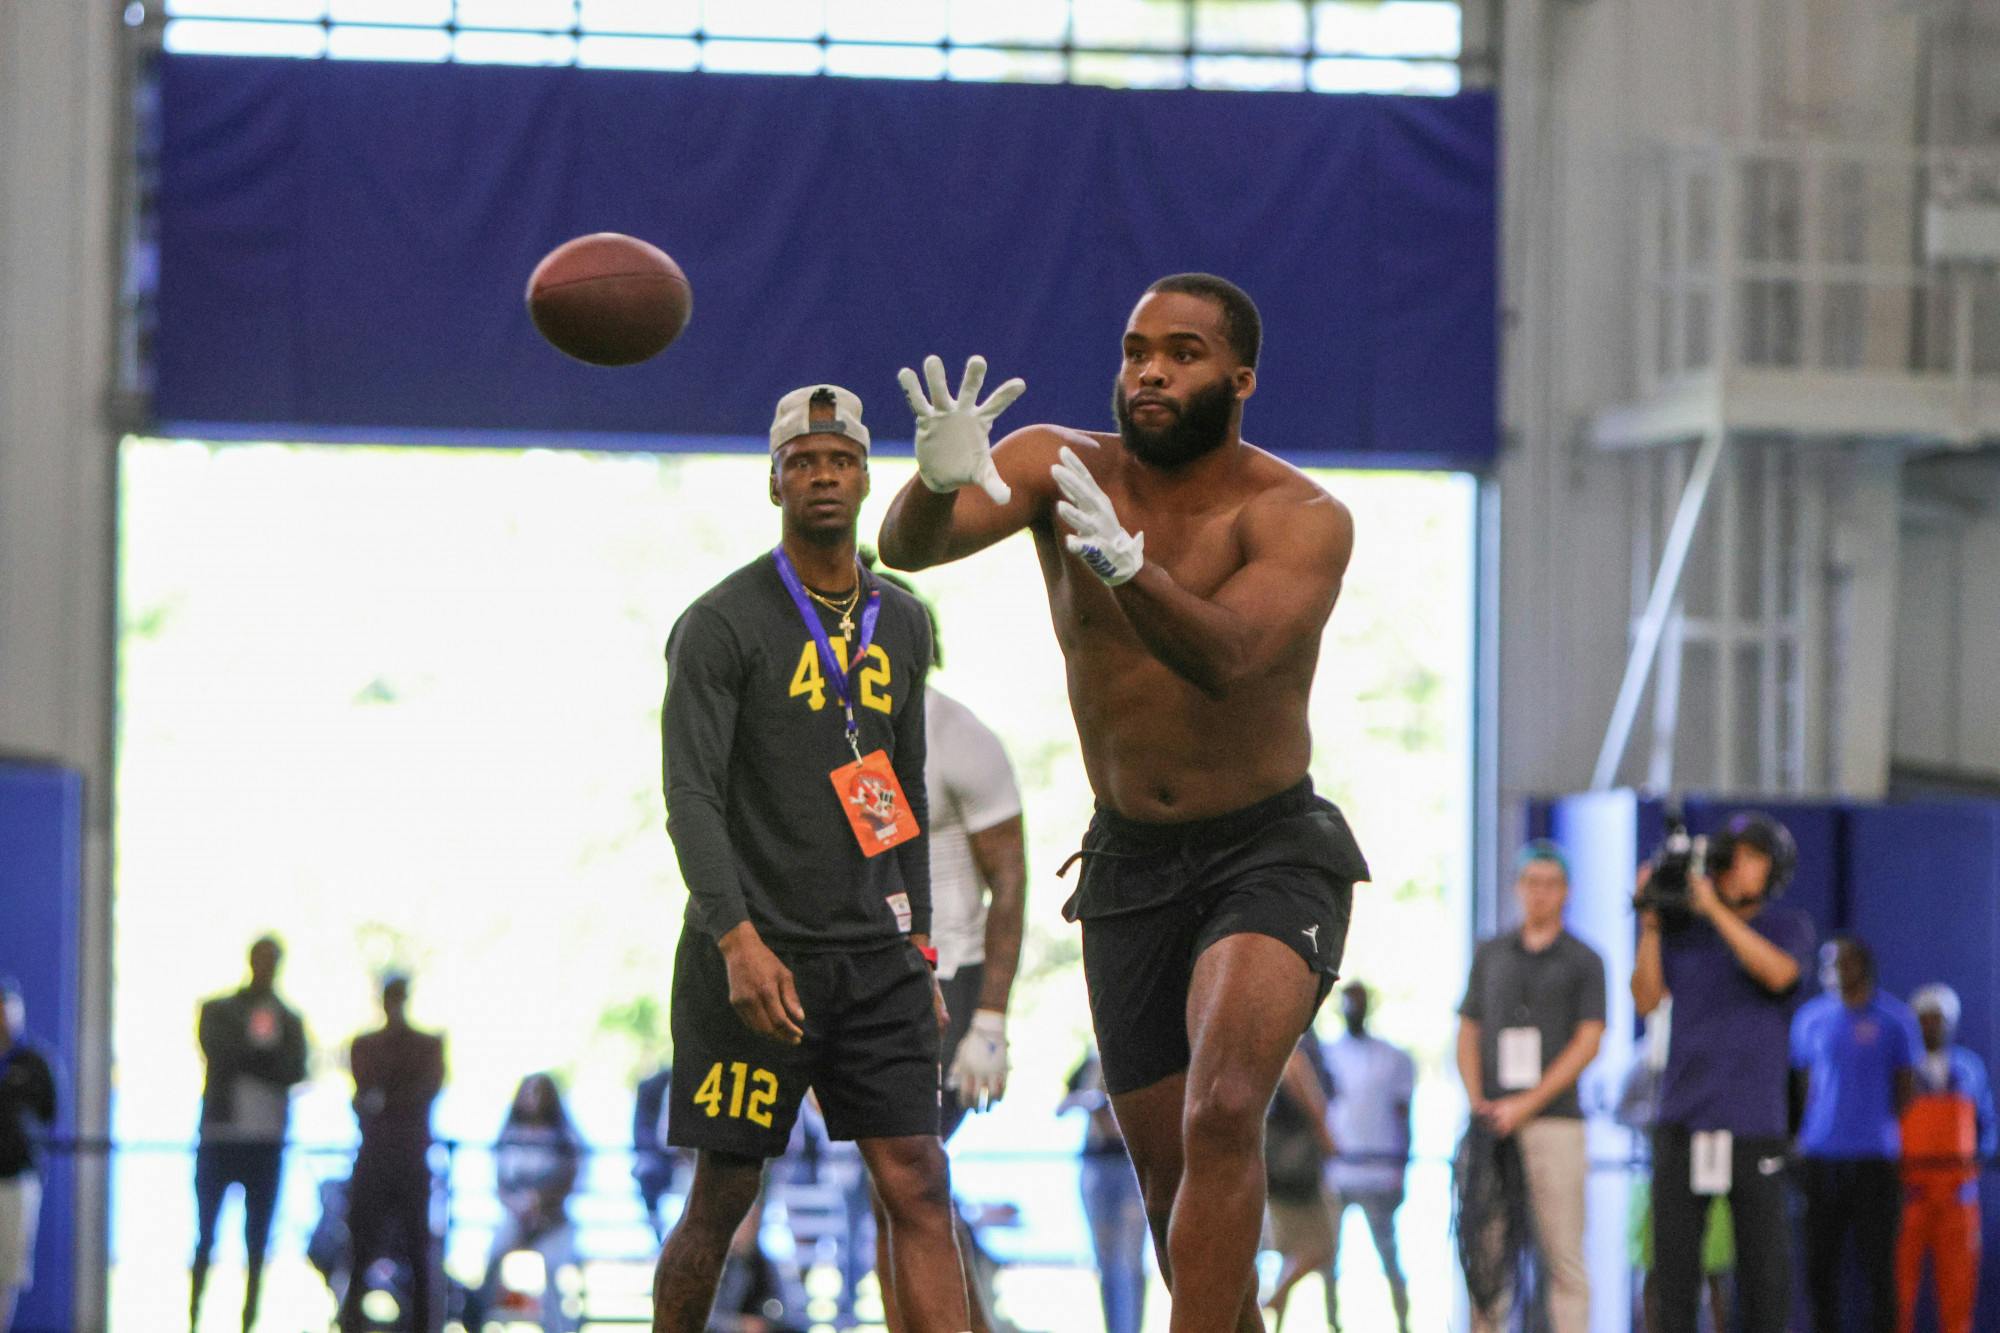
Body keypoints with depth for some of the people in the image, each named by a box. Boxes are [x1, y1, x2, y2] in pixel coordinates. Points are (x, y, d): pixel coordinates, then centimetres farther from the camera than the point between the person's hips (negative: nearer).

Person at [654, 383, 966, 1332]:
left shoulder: (901, 625, 14)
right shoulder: (720, 624, -6)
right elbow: (691, 797, -13)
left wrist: (917, 946, 15)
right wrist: (739, 940, -25)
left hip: (875, 957, 5)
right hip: (754, 958, -5)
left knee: (918, 1189, -7)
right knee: (723, 1200, 1)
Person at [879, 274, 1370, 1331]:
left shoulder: (1302, 519, -16)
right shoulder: (1062, 466, -6)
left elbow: (1227, 660, -35)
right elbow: (905, 547, -22)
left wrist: (1130, 570, -54)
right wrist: (937, 484, -46)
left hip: (1270, 855, -4)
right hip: (1128, 860, 4)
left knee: (1221, 1115, -28)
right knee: (1171, 1186, 8)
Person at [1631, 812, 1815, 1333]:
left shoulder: (1789, 926, 4)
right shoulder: (1683, 928, 11)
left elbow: (1778, 972, -17)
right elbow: (1646, 999, 4)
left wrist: (1715, 908, -17)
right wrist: (1651, 923, -5)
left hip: (1754, 1118, -2)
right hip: (1683, 1114, 2)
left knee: (1762, 1250, -3)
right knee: (1673, 1249, 1)